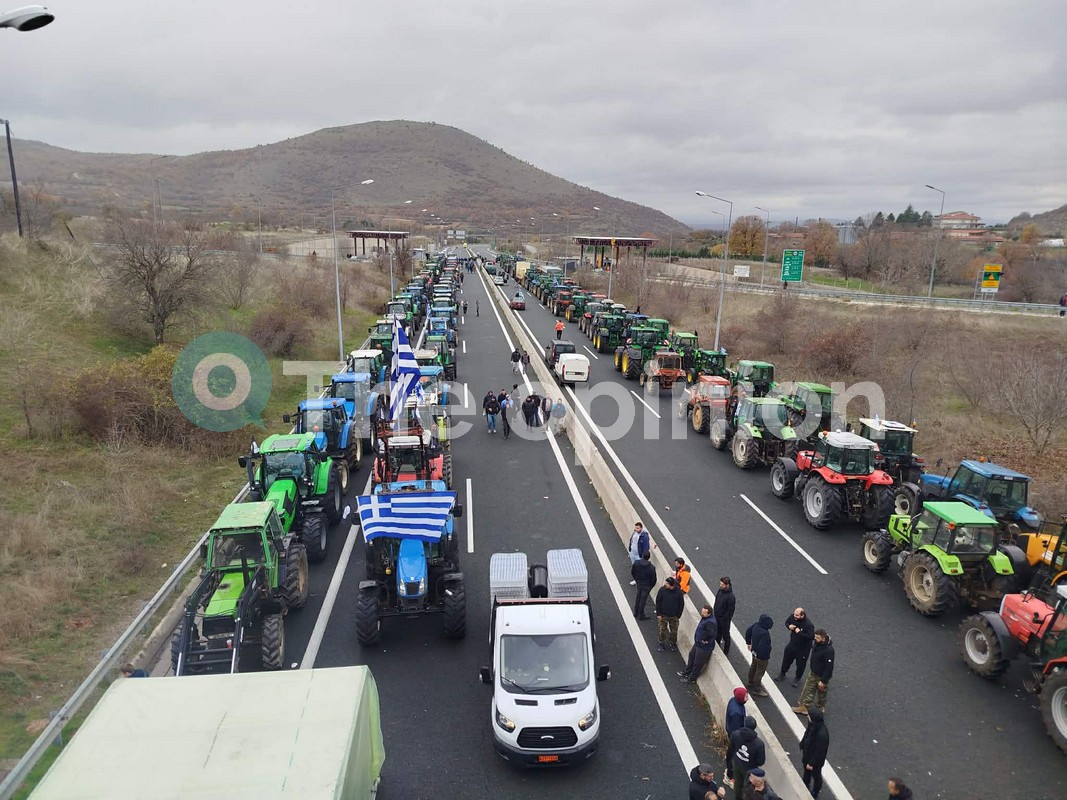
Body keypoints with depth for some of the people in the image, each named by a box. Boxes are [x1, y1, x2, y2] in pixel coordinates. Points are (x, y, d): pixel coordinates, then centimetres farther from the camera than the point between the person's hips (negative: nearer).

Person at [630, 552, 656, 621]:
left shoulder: (636, 563, -20)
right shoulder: (651, 567, -28)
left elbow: (632, 572, -4)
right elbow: (653, 579, -17)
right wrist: (651, 586, 3)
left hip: (638, 583, 3)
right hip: (647, 586, -3)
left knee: (638, 598, 24)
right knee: (643, 599, 13)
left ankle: (636, 613, 39)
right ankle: (641, 615, 29)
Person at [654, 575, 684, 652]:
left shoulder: (678, 592, -18)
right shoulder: (662, 590, -17)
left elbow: (681, 604, -5)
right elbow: (658, 602, -6)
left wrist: (678, 615, -5)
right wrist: (658, 614, -6)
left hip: (674, 616, 0)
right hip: (663, 615, 0)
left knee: (674, 631, 14)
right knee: (662, 630, 12)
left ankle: (673, 643, 39)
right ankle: (662, 644, 33)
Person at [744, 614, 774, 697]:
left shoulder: (756, 625, -11)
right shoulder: (765, 633, -38)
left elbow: (748, 632, 6)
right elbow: (763, 646, -36)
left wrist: (748, 642, 19)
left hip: (755, 652, 8)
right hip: (762, 656, -8)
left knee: (753, 667, 28)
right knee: (760, 671, 11)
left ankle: (750, 683, 49)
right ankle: (756, 689, 28)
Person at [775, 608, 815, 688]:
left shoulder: (808, 625, -33)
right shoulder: (793, 617, -15)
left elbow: (812, 637, -36)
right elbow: (787, 622, 4)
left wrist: (799, 632, -35)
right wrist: (789, 626, -19)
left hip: (803, 649, -5)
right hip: (792, 645, 5)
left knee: (800, 664, 15)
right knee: (786, 660, 20)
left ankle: (797, 678, 42)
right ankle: (782, 675, 44)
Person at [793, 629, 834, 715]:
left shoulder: (829, 650, -33)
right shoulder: (817, 643, -8)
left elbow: (829, 667, -27)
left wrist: (823, 681, -22)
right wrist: (812, 669, 20)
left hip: (822, 676, -7)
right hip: (813, 672, 7)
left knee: (821, 693, 14)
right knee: (808, 690, 16)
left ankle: (820, 708, 33)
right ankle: (804, 706, 29)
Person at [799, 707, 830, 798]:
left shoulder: (822, 734, -42)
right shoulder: (813, 725, -19)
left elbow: (819, 751, -28)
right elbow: (806, 736, 1)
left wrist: (812, 763, -17)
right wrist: (802, 746, 12)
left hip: (816, 760, -7)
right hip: (807, 754, 7)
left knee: (816, 775, 22)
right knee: (806, 772, 30)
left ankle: (815, 793, 48)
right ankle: (805, 787, 56)